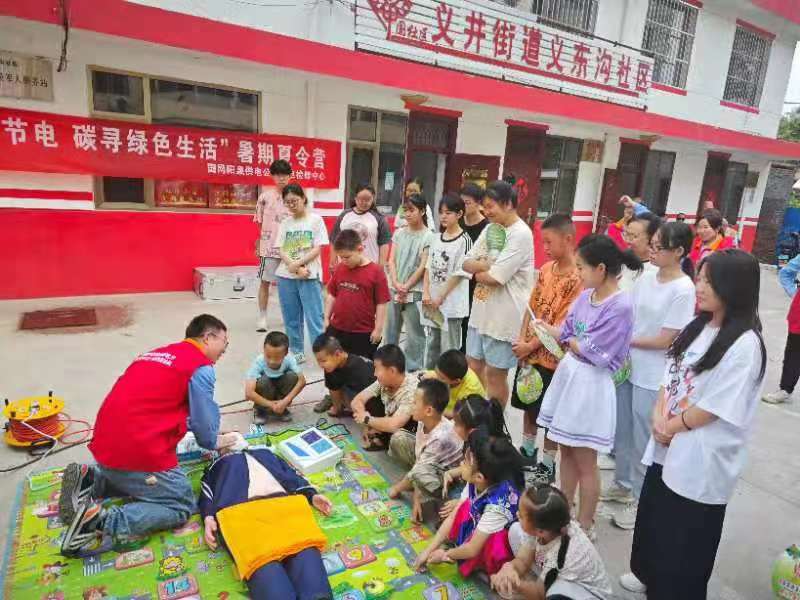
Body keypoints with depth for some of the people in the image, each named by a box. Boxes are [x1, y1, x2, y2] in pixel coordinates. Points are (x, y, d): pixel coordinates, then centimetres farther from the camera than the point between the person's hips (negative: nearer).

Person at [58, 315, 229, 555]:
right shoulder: (201, 367, -8)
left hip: (105, 445, 9)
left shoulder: (157, 353, 18)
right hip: (139, 452, -9)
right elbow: (206, 433, -8)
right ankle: (100, 519, -9)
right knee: (182, 506, 6)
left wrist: (209, 434, 24)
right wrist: (213, 443, 17)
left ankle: (88, 480, 10)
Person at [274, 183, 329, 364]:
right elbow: (282, 251, 2)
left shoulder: (315, 219, 0)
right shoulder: (285, 223, 9)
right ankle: (297, 352, 22)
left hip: (310, 276, -4)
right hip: (286, 276, 4)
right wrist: (297, 269, -13)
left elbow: (317, 249, -6)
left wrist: (297, 264, -14)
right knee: (291, 319, 10)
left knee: (314, 318, -5)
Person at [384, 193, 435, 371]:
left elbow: (423, 266, -8)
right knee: (390, 331, 13)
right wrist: (396, 284, -9)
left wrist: (406, 287, -10)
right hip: (394, 290, 5)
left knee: (414, 334, 0)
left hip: (414, 292, -5)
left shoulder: (428, 236, -4)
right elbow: (391, 261, 5)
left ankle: (413, 369, 11)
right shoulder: (399, 233, 10)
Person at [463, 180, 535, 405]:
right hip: (481, 310, 8)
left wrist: (477, 271, -3)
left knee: (495, 374, 6)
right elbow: (467, 263, 5)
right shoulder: (491, 228, 8)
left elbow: (494, 277, -23)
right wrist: (487, 265, -14)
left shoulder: (521, 234, -18)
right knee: (474, 366, 18)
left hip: (504, 316, -8)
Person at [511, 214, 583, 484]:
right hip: (529, 352, 7)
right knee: (528, 405, 20)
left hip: (553, 356, -7)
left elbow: (564, 324, -19)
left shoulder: (579, 277, -19)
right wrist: (521, 339, -4)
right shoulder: (546, 269, 4)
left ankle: (548, 466, 26)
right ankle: (527, 451, 40)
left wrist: (531, 345, -15)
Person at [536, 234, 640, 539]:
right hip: (567, 375, 7)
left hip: (590, 384, -7)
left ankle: (585, 525, 27)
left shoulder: (621, 305, -20)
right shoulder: (585, 296, 2)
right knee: (566, 451, 19)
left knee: (585, 462, 8)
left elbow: (592, 353, -19)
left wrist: (571, 342, -3)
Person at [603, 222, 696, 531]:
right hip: (627, 366, 6)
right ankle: (623, 484, 39)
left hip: (653, 377, -6)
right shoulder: (644, 279, 3)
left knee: (643, 439, 8)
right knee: (621, 432, 18)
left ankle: (641, 499, 27)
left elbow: (664, 340, -16)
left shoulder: (683, 289, -15)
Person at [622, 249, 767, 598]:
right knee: (653, 518, 24)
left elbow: (716, 406, -20)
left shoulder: (744, 345, -21)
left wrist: (671, 427, -10)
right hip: (667, 445, 8)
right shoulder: (697, 327, 4)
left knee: (685, 535, 11)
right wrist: (658, 417, -7)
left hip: (701, 456, -8)